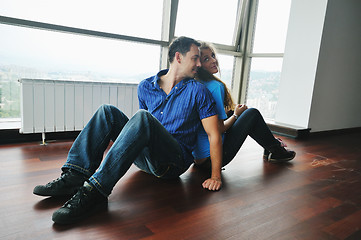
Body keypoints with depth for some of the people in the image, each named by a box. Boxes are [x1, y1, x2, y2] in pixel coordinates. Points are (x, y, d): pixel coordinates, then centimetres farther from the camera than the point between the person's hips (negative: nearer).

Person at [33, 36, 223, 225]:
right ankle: (74, 176, -23)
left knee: (142, 117, -30)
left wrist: (215, 175, -12)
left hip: (175, 162, -4)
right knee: (107, 111, -9)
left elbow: (214, 134, -5)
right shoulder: (145, 87, 10)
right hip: (144, 157, 5)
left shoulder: (197, 91, -1)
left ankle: (94, 191, -36)